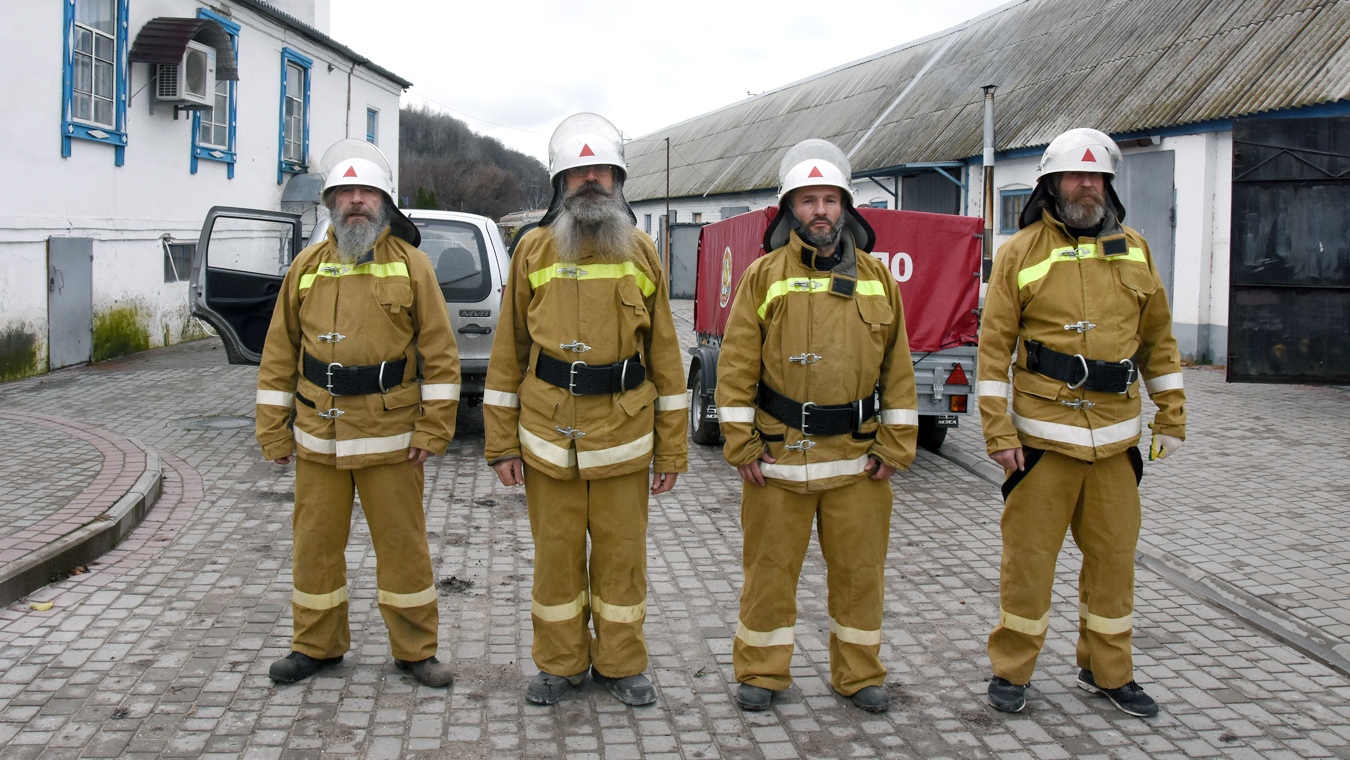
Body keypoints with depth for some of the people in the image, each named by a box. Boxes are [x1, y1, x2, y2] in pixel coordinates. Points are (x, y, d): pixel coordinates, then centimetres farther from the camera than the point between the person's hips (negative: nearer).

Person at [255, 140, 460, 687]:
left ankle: (415, 650, 18)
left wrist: (434, 430, -8)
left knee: (402, 544, 5)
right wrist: (274, 430, 5)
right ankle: (317, 645, 28)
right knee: (316, 543, 11)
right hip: (318, 437, 3)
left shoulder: (410, 264, 0)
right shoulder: (307, 267, 7)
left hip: (389, 437, -3)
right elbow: (279, 354, 9)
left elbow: (439, 351, -2)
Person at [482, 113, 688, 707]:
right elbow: (508, 354, 5)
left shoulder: (641, 254, 4)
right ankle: (559, 665, 26)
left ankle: (620, 664, 26)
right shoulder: (534, 251, 3)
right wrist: (501, 444, 1)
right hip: (549, 438, 0)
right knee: (556, 556, 9)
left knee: (621, 555, 8)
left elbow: (665, 360, 5)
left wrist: (671, 451, 2)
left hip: (623, 437, 0)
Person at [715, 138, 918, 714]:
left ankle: (858, 674, 27)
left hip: (857, 458, 2)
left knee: (860, 570, 11)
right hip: (779, 454, -2)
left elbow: (898, 368, 7)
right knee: (770, 569, 7)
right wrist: (741, 446, -8)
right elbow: (737, 365, -3)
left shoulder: (877, 279, 6)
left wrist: (894, 447, 2)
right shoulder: (764, 276, -2)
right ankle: (761, 672, 23)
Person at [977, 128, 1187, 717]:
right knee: (1029, 554, 2)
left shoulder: (1133, 251, 9)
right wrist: (998, 431, -11)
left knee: (1113, 556, 12)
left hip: (1116, 436, 4)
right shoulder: (1021, 253, -3)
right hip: (1044, 435, -4)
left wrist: (1171, 416, 11)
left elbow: (1158, 338, 14)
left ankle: (1107, 671, 29)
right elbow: (994, 345, -6)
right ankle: (1011, 671, 18)